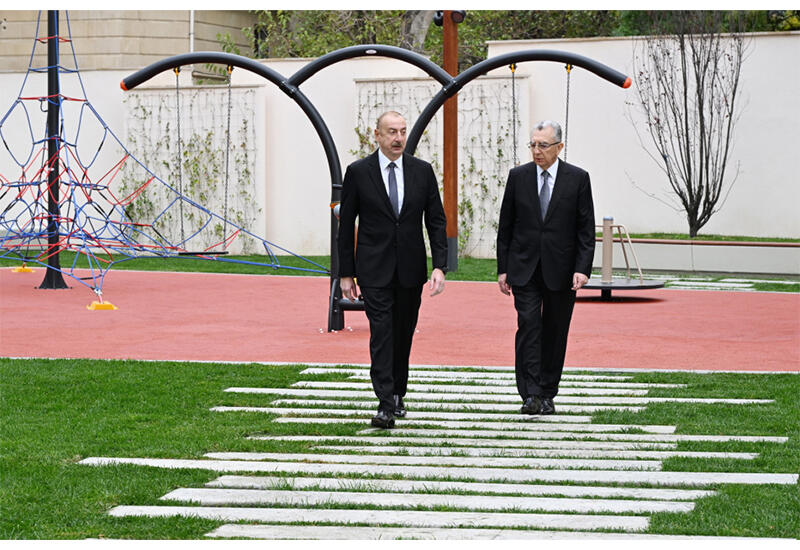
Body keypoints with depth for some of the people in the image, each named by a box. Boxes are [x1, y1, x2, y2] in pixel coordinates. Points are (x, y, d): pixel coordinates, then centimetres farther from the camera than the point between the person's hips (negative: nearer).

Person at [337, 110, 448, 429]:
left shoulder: (422, 171, 3)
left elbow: (436, 221, 4)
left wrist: (439, 266, -6)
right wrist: (346, 273, 0)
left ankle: (398, 393, 28)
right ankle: (386, 405, -16)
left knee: (404, 334, 12)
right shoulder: (358, 172, -2)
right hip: (374, 269, -3)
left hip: (411, 270, 3)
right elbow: (346, 225, 2)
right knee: (381, 332, -11)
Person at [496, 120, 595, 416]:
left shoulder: (577, 178, 0)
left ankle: (547, 394, 16)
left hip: (561, 270, 0)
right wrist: (503, 269, 3)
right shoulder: (518, 176, 4)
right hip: (525, 269, 0)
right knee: (529, 326, -11)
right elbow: (505, 227, 8)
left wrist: (583, 268, -10)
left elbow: (586, 229, -1)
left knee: (555, 333, 6)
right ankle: (530, 395, -14)